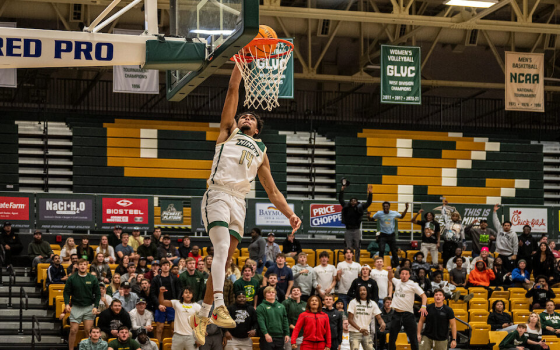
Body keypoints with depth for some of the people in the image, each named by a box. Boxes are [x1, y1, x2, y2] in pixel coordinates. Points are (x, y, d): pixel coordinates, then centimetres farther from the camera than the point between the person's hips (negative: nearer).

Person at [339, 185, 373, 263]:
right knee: (348, 248, 3)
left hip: (356, 230, -1)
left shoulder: (359, 207, 1)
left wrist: (370, 194, -14)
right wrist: (342, 191, 2)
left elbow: (368, 203, -4)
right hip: (348, 230, 1)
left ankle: (357, 262, 11)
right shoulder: (346, 207, 6)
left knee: (357, 247, 3)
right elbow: (341, 200, 9)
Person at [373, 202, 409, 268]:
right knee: (381, 251, -17)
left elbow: (401, 216, 14)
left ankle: (397, 266, 23)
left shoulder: (394, 213, -4)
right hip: (383, 235, -2)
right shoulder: (379, 213, -9)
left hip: (391, 235, 2)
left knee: (394, 252, 9)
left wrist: (406, 209, 3)